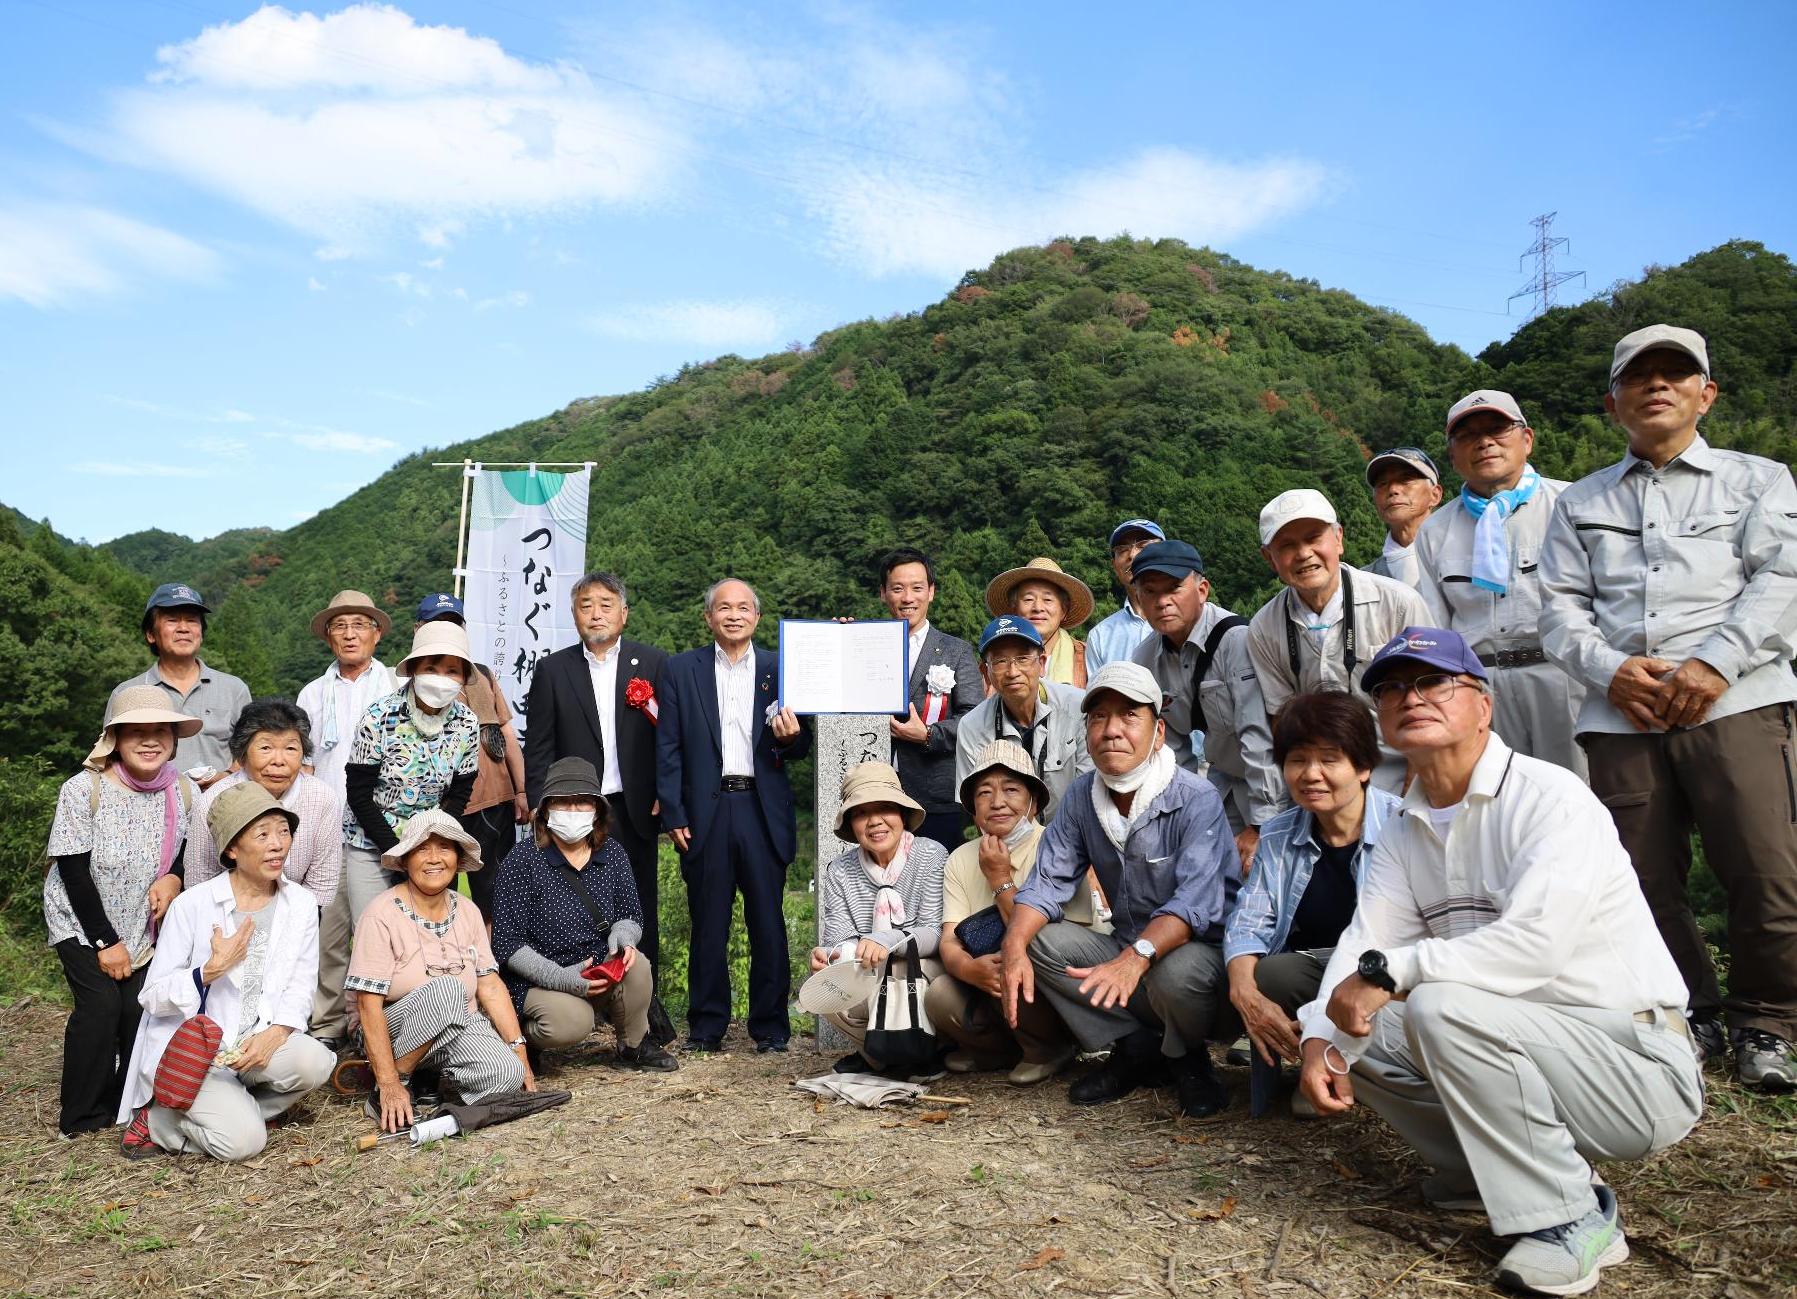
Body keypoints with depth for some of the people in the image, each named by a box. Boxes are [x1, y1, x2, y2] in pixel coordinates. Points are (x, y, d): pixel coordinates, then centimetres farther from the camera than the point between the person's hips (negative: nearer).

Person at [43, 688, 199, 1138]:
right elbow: (74, 873, -16)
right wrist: (106, 942, -14)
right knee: (100, 1005, -14)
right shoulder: (84, 789, -19)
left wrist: (174, 878, -16)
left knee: (141, 1006, -7)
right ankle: (82, 1117, 5)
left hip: (144, 923, 3)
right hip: (82, 922, -3)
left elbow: (192, 850, 8)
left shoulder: (183, 792, -8)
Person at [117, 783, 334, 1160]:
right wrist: (213, 969, -26)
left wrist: (274, 1034, -21)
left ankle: (235, 1108, 1)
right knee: (244, 1140, -23)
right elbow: (153, 997, -8)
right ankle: (156, 1120, 6)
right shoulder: (193, 904, -11)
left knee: (313, 1061, -27)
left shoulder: (300, 904, 0)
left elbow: (299, 987, -1)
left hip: (256, 1042, 4)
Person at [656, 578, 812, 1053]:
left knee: (768, 923, 4)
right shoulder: (681, 670, 7)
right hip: (706, 812, 0)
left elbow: (800, 748, 9)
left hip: (763, 812, 0)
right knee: (708, 924, 7)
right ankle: (706, 1026, 19)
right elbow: (668, 749, 4)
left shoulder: (779, 670, 8)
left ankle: (771, 1025, 16)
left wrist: (790, 737, -14)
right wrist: (673, 816, -2)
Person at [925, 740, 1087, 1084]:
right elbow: (950, 942, -7)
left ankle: (1048, 1050, -3)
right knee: (939, 996, -22)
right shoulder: (960, 860, 2)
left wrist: (1000, 879, -18)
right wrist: (969, 968, -30)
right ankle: (1004, 1050, 7)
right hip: (990, 992, 4)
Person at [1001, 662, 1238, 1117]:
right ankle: (1136, 1048, -2)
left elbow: (1197, 900, -31)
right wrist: (1014, 947, -26)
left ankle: (1188, 1057, -1)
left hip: (1201, 949, -5)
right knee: (1037, 939, -15)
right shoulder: (1082, 796, -1)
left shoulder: (1196, 799, -18)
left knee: (1176, 973, -37)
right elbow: (1047, 882, -6)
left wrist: (1136, 957, -48)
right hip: (1126, 950, 5)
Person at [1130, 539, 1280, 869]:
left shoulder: (1237, 640, -24)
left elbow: (1260, 735, -26)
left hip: (1272, 787, -5)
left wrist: (1261, 825, -24)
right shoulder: (1145, 659, -2)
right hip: (1221, 782, 5)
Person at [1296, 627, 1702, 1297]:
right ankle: (1494, 1170, 11)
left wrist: (1390, 972, -27)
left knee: (1442, 1004, -30)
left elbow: (1535, 944, -30)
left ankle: (1570, 1219, -13)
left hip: (1641, 1070, -8)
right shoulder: (1406, 830, 8)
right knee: (1349, 1032, -3)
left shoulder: (1551, 797, -16)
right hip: (1517, 1040, 8)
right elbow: (1365, 942, -3)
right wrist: (1319, 1038, -19)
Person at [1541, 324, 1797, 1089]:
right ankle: (1689, 1018, 18)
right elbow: (1561, 604, 11)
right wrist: (1609, 669, -7)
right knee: (1644, 878, 1)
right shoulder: (1581, 502, 22)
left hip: (1735, 703, -2)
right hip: (1620, 713, 2)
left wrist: (1715, 662, -12)